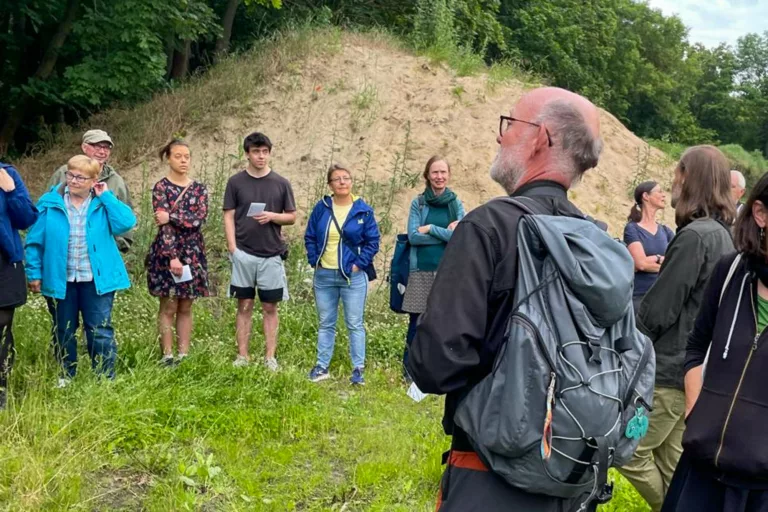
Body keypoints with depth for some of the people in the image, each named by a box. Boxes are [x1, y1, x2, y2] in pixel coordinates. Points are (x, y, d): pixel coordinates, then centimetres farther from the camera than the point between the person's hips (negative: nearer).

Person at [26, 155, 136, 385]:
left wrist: (106, 196, -15)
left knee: (100, 331, 2)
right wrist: (34, 273, -3)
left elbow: (126, 223, -18)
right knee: (63, 331, 15)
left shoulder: (103, 202, -1)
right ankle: (66, 377, 30)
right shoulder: (50, 202, -3)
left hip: (97, 279, -1)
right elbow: (35, 241, 0)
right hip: (59, 279, 1)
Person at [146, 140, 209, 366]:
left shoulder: (199, 188, 8)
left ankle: (184, 355, 14)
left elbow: (200, 218, -8)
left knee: (186, 307, 9)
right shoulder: (161, 187, -5)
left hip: (193, 253, 4)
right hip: (167, 252, -4)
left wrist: (171, 216, -17)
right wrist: (173, 257, -20)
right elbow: (163, 226, -13)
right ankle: (167, 356, 7)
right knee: (169, 307, 1)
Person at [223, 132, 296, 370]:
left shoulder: (281, 183, 5)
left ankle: (270, 357, 9)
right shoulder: (236, 182, 3)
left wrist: (272, 216, -12)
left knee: (270, 307, 4)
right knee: (244, 306, 5)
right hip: (243, 254, 0)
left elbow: (292, 217, 9)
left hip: (271, 255, 1)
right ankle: (242, 356, 12)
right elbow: (229, 217, 2)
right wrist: (233, 249, -8)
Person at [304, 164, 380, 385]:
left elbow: (372, 241, -1)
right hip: (324, 276, 2)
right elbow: (310, 237, 9)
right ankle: (322, 366, 20)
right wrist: (315, 260, -2)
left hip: (353, 276, -2)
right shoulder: (322, 208, 2)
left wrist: (359, 264, -9)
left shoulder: (363, 210, -3)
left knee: (355, 324, 3)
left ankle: (358, 369, 11)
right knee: (325, 323, 12)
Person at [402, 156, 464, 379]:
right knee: (417, 322, 1)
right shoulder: (418, 203, 4)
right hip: (421, 270, -1)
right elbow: (413, 237, -7)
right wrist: (446, 233, -9)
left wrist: (431, 229, -10)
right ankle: (409, 370, 11)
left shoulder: (456, 204, 7)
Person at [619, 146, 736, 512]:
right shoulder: (723, 235, 9)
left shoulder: (694, 236, -20)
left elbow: (658, 309, -18)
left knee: (630, 452, 1)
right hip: (694, 368, 9)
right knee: (671, 461, 16)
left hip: (670, 370, -9)